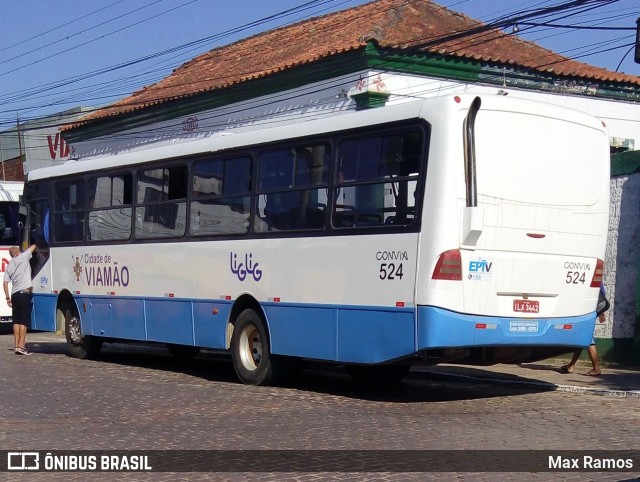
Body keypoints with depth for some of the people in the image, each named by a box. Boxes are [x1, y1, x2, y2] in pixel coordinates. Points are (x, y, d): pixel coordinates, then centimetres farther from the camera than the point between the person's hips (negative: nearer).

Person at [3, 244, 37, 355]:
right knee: (24, 321, -9)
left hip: (14, 294, 6)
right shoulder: (23, 257, 1)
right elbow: (33, 246, 8)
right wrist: (35, 245, 31)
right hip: (24, 293, -6)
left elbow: (5, 283, 12)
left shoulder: (9, 266, 17)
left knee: (16, 321, 11)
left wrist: (8, 298, 14)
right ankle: (21, 346, -15)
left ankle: (17, 345, 10)